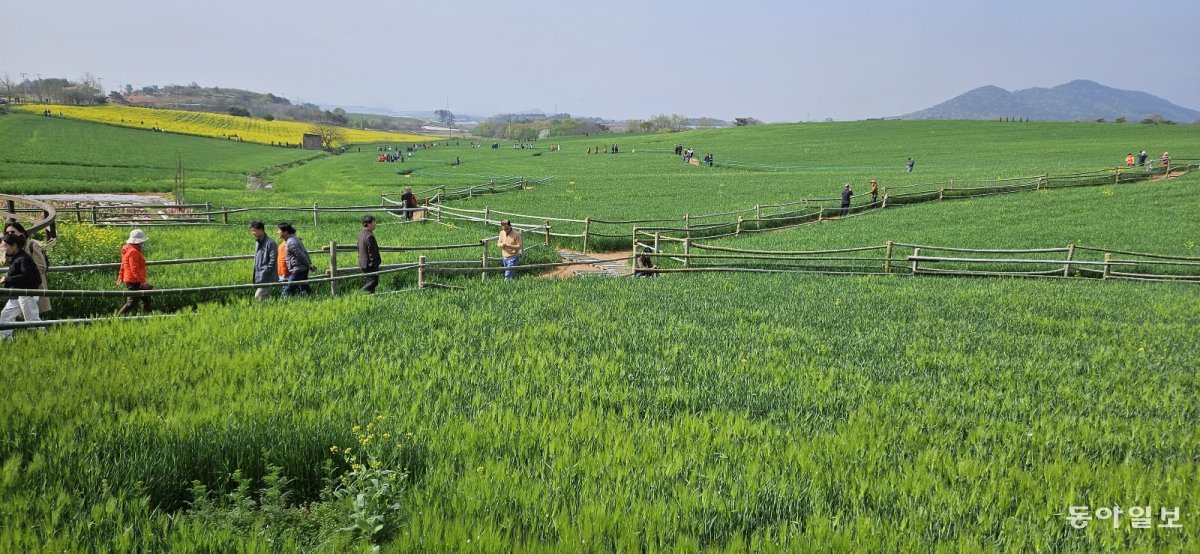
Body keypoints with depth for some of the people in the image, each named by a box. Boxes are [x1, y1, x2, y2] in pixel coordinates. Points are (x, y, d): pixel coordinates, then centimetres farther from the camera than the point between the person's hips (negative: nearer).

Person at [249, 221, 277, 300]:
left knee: (258, 297, -14)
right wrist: (256, 276, 15)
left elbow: (272, 261, -18)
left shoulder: (270, 243, -14)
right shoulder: (257, 242, 13)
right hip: (259, 277, 9)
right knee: (265, 298, 11)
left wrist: (263, 274, -18)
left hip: (266, 278, -9)